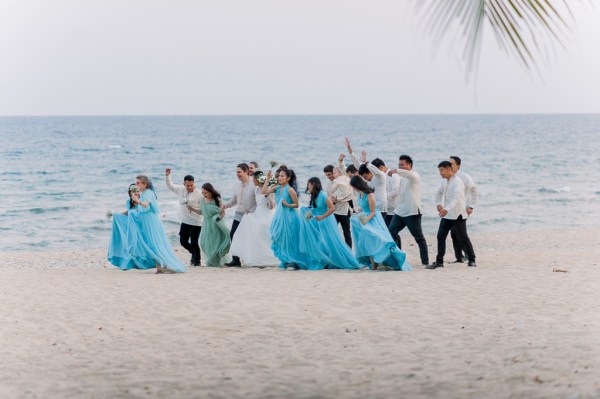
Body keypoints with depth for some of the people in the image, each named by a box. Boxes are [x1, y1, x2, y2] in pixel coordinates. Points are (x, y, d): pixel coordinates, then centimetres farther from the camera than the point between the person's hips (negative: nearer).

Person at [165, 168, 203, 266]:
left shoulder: (199, 194, -13)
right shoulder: (181, 190, 3)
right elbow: (170, 186, 17)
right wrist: (167, 176, 6)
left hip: (195, 223, -6)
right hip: (185, 222, 6)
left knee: (194, 243, -4)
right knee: (183, 241, 10)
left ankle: (197, 260, 16)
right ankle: (194, 254, 35)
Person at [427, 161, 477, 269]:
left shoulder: (457, 182, -18)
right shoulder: (443, 181, 8)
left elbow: (456, 197, -32)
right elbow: (439, 193, 23)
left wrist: (447, 209, -45)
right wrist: (438, 204, 3)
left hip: (457, 215, -7)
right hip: (446, 215, 7)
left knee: (464, 238, 2)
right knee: (440, 237, 0)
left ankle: (472, 260, 15)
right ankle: (439, 262, 2)